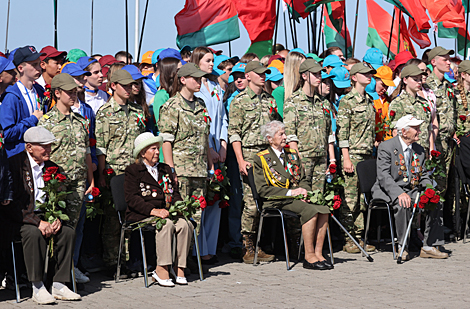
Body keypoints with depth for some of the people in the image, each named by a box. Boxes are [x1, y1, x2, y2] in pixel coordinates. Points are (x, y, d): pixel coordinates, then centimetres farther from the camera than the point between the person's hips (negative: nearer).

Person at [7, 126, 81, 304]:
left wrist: (57, 219, -10)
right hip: (21, 218, -6)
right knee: (34, 233, -35)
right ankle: (37, 288, -28)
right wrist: (38, 222, -26)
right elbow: (15, 202, -17)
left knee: (68, 231, -21)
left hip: (46, 216, 6)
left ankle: (59, 285, -16)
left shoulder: (52, 167, 11)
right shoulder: (14, 164, -9)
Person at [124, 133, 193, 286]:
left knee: (185, 224, -26)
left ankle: (179, 268, -23)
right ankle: (161, 270, -35)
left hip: (165, 213, 5)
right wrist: (153, 211, -21)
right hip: (141, 215, -5)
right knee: (167, 224, -35)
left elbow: (175, 193, 23)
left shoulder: (166, 169, 24)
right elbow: (132, 198, -8)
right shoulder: (132, 171, 4)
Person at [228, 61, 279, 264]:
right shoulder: (239, 101, -1)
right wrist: (241, 160, -15)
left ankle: (259, 247, 10)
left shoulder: (270, 101, 17)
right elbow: (234, 133, -6)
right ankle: (248, 249, -3)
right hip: (249, 154, -6)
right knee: (252, 203, -9)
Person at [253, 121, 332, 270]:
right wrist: (289, 192, -14)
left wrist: (303, 190, -4)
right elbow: (262, 190, -6)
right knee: (310, 210, -32)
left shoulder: (292, 154, 20)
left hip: (297, 195, 6)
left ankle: (318, 253, -22)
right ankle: (309, 256, -28)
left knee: (324, 209, -24)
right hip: (277, 201, -6)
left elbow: (304, 180, 22)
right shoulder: (260, 159, 1)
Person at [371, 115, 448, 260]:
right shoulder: (386, 147, -9)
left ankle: (429, 246, -12)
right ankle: (402, 247, -25)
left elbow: (423, 175, 17)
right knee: (403, 204, -36)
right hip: (388, 192, -6)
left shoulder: (420, 150, 12)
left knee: (436, 203, -16)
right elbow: (383, 176, -17)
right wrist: (399, 193, -32)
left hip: (412, 191, 6)